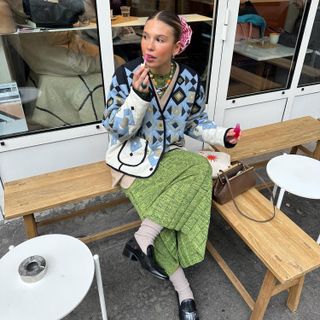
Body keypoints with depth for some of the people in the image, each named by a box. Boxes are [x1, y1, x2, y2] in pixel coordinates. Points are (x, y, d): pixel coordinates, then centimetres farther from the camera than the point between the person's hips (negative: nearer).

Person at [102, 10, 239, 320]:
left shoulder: (190, 79, -4)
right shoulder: (125, 74, -12)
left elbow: (195, 122, 8)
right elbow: (117, 130, -13)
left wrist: (221, 135, -10)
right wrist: (138, 94, -27)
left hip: (169, 154, 4)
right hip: (133, 156, -3)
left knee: (202, 166, -27)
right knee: (164, 215, -23)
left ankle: (143, 238, -18)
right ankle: (183, 288, -1)